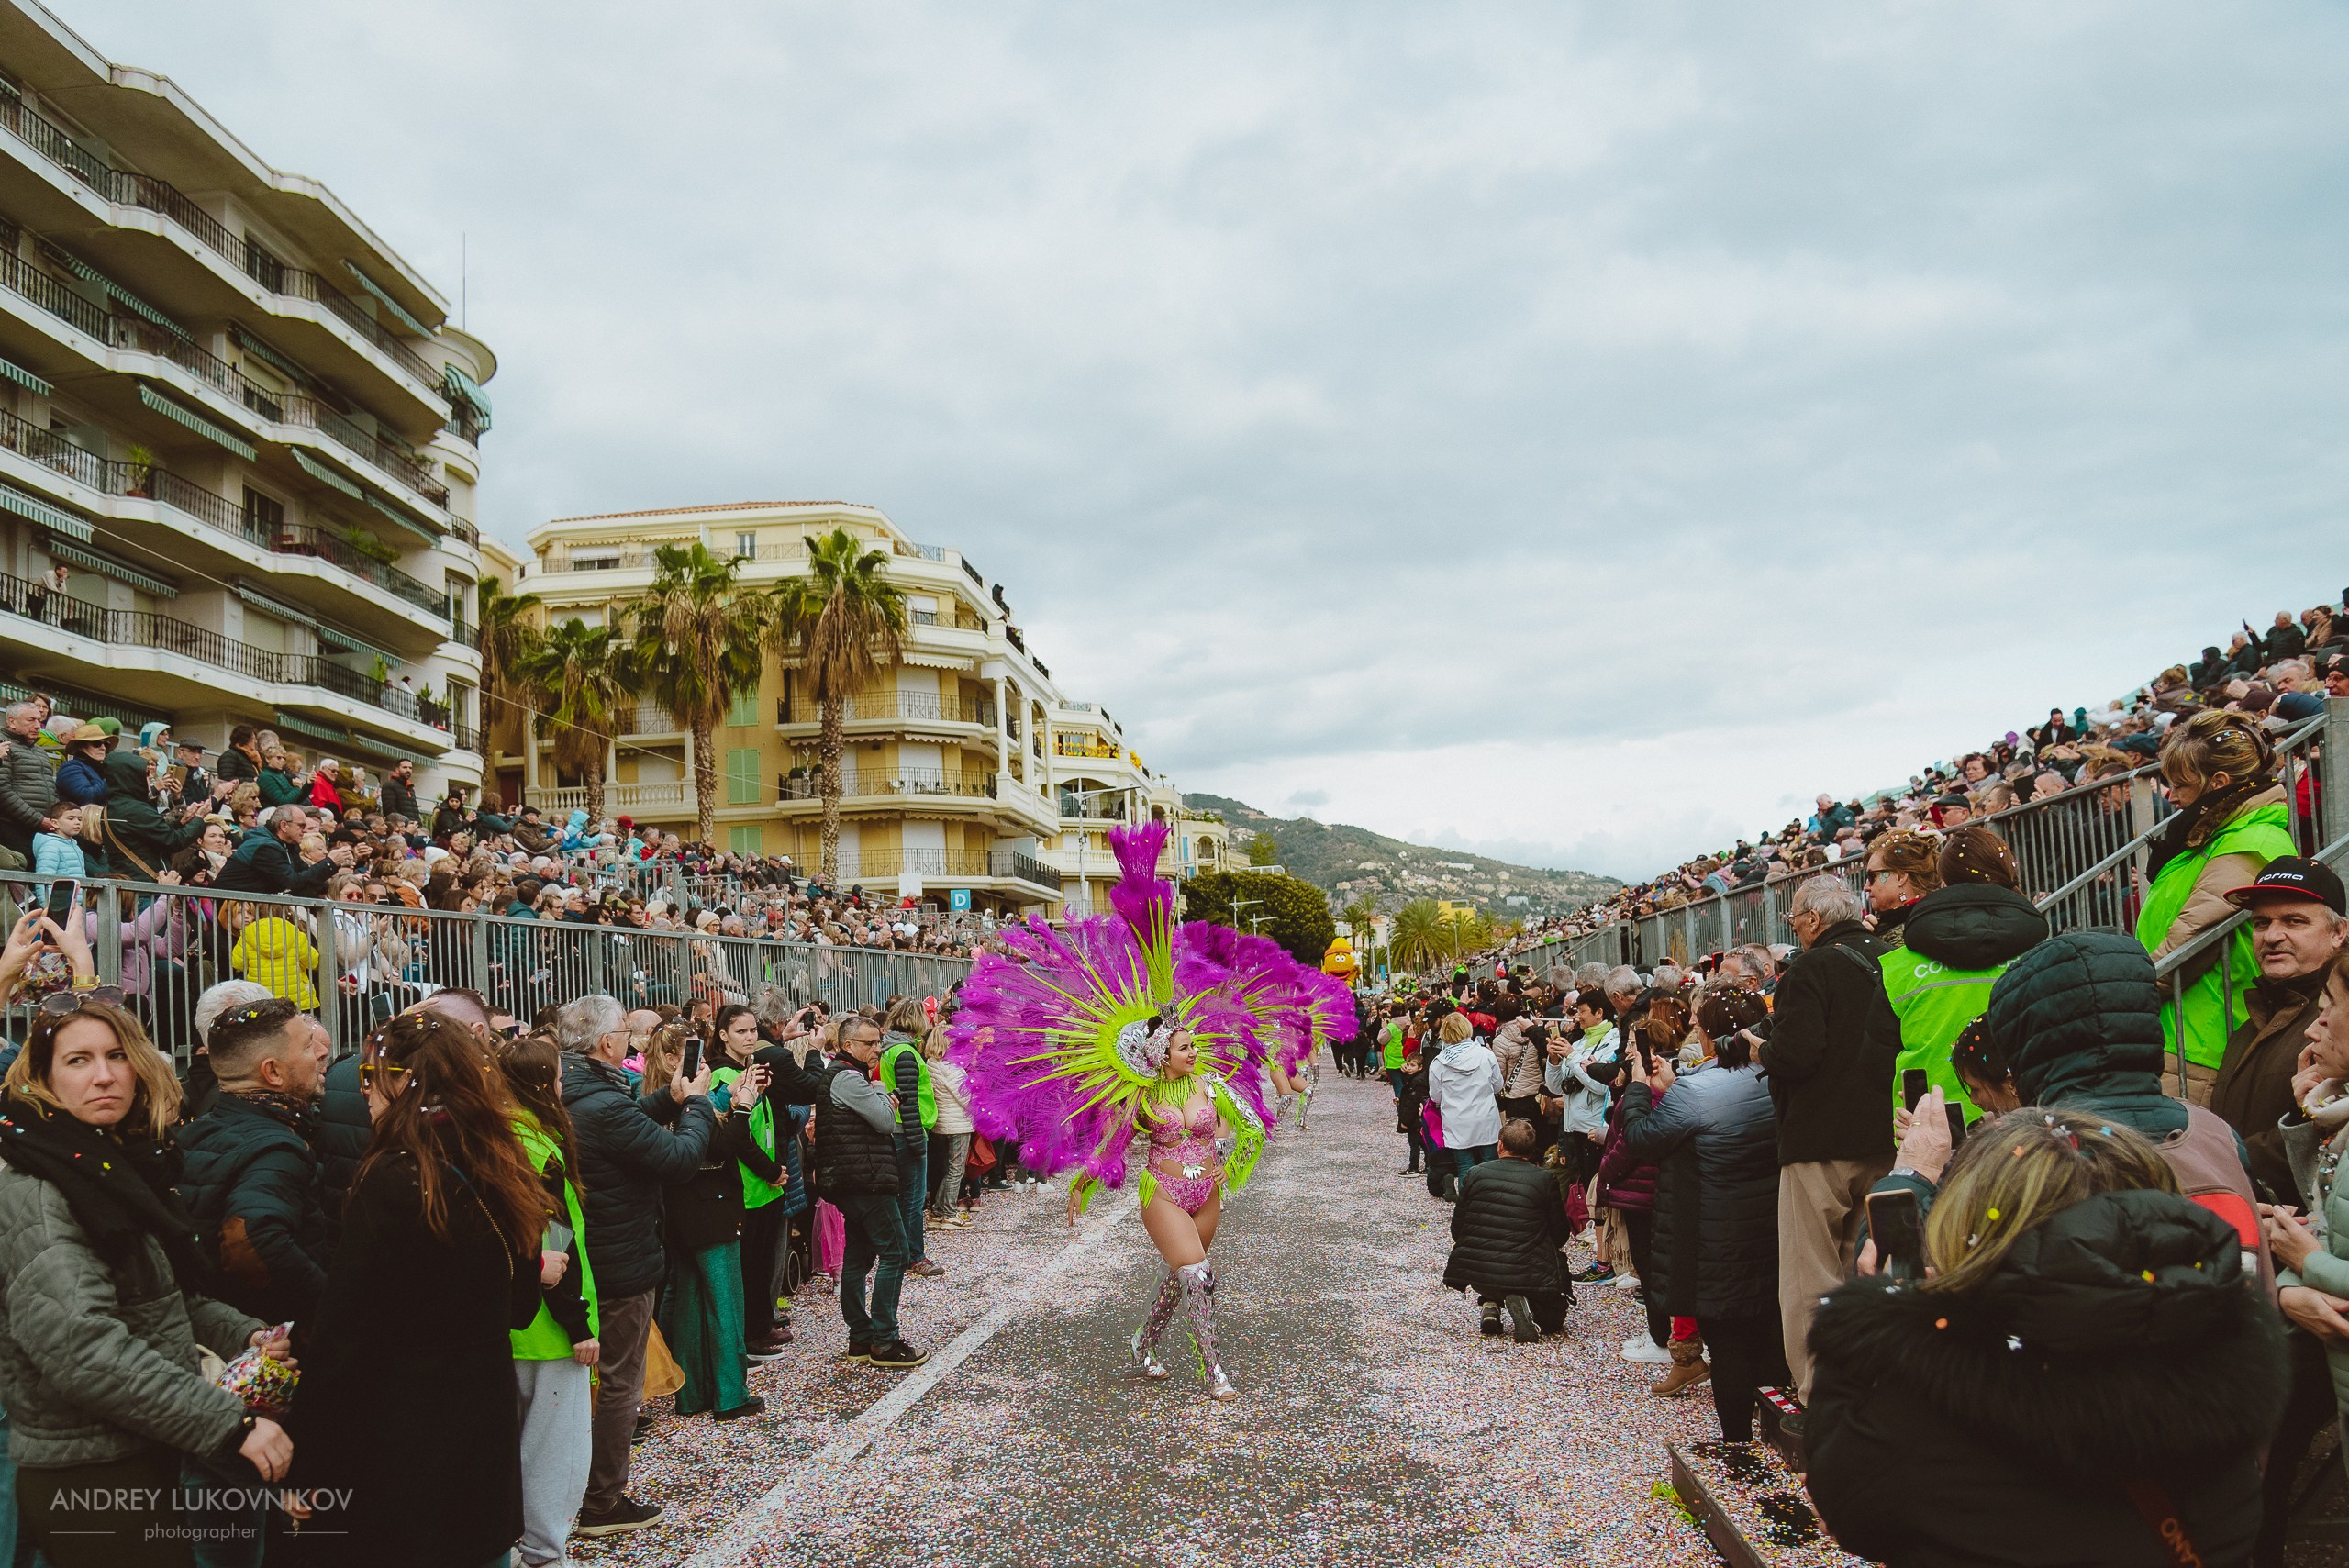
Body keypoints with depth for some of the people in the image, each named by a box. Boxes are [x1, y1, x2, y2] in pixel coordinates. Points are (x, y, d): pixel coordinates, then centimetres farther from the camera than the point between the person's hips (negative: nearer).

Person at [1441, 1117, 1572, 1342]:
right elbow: (1561, 1236, 3)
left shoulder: (1475, 1174, 1)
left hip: (1474, 1272, 4)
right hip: (1525, 1274, -3)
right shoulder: (1545, 1180, -4)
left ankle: (1490, 1304, 10)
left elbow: (1456, 1230, 7)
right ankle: (1522, 1303, -9)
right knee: (1554, 1318, 23)